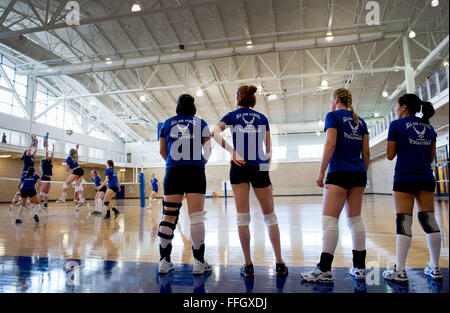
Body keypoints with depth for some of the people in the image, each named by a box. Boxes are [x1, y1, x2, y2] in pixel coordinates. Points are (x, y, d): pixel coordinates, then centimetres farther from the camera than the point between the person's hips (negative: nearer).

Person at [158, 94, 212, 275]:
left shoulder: (167, 124, 13)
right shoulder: (201, 123, 10)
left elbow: (162, 151, 13)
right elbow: (208, 149, 7)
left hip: (173, 172, 2)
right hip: (196, 172, -1)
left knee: (168, 216, 4)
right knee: (196, 216, -2)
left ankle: (164, 262, 9)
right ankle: (199, 263, 2)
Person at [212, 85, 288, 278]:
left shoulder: (232, 116, 10)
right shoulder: (262, 118, 15)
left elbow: (215, 133, -8)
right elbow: (268, 148, 10)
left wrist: (232, 152, -14)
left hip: (239, 167, -1)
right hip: (260, 167, 2)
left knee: (243, 217, 2)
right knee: (270, 216, 9)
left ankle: (248, 266, 5)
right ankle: (279, 264, 11)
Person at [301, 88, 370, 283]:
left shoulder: (333, 116, -1)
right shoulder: (360, 121, 17)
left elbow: (330, 144, -13)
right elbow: (366, 153, 15)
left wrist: (321, 172, -12)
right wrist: (363, 175, 22)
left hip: (339, 172, -7)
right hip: (358, 174, 7)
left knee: (329, 220, -8)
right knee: (355, 219, 11)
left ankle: (324, 270, -9)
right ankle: (359, 268, 15)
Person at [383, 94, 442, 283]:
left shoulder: (397, 125, -3)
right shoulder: (429, 127, 14)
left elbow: (390, 155, -3)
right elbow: (431, 157, 15)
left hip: (404, 179, -5)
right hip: (426, 179, 6)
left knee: (404, 223, -6)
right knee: (429, 220, 10)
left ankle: (400, 272, -4)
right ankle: (435, 269, 17)